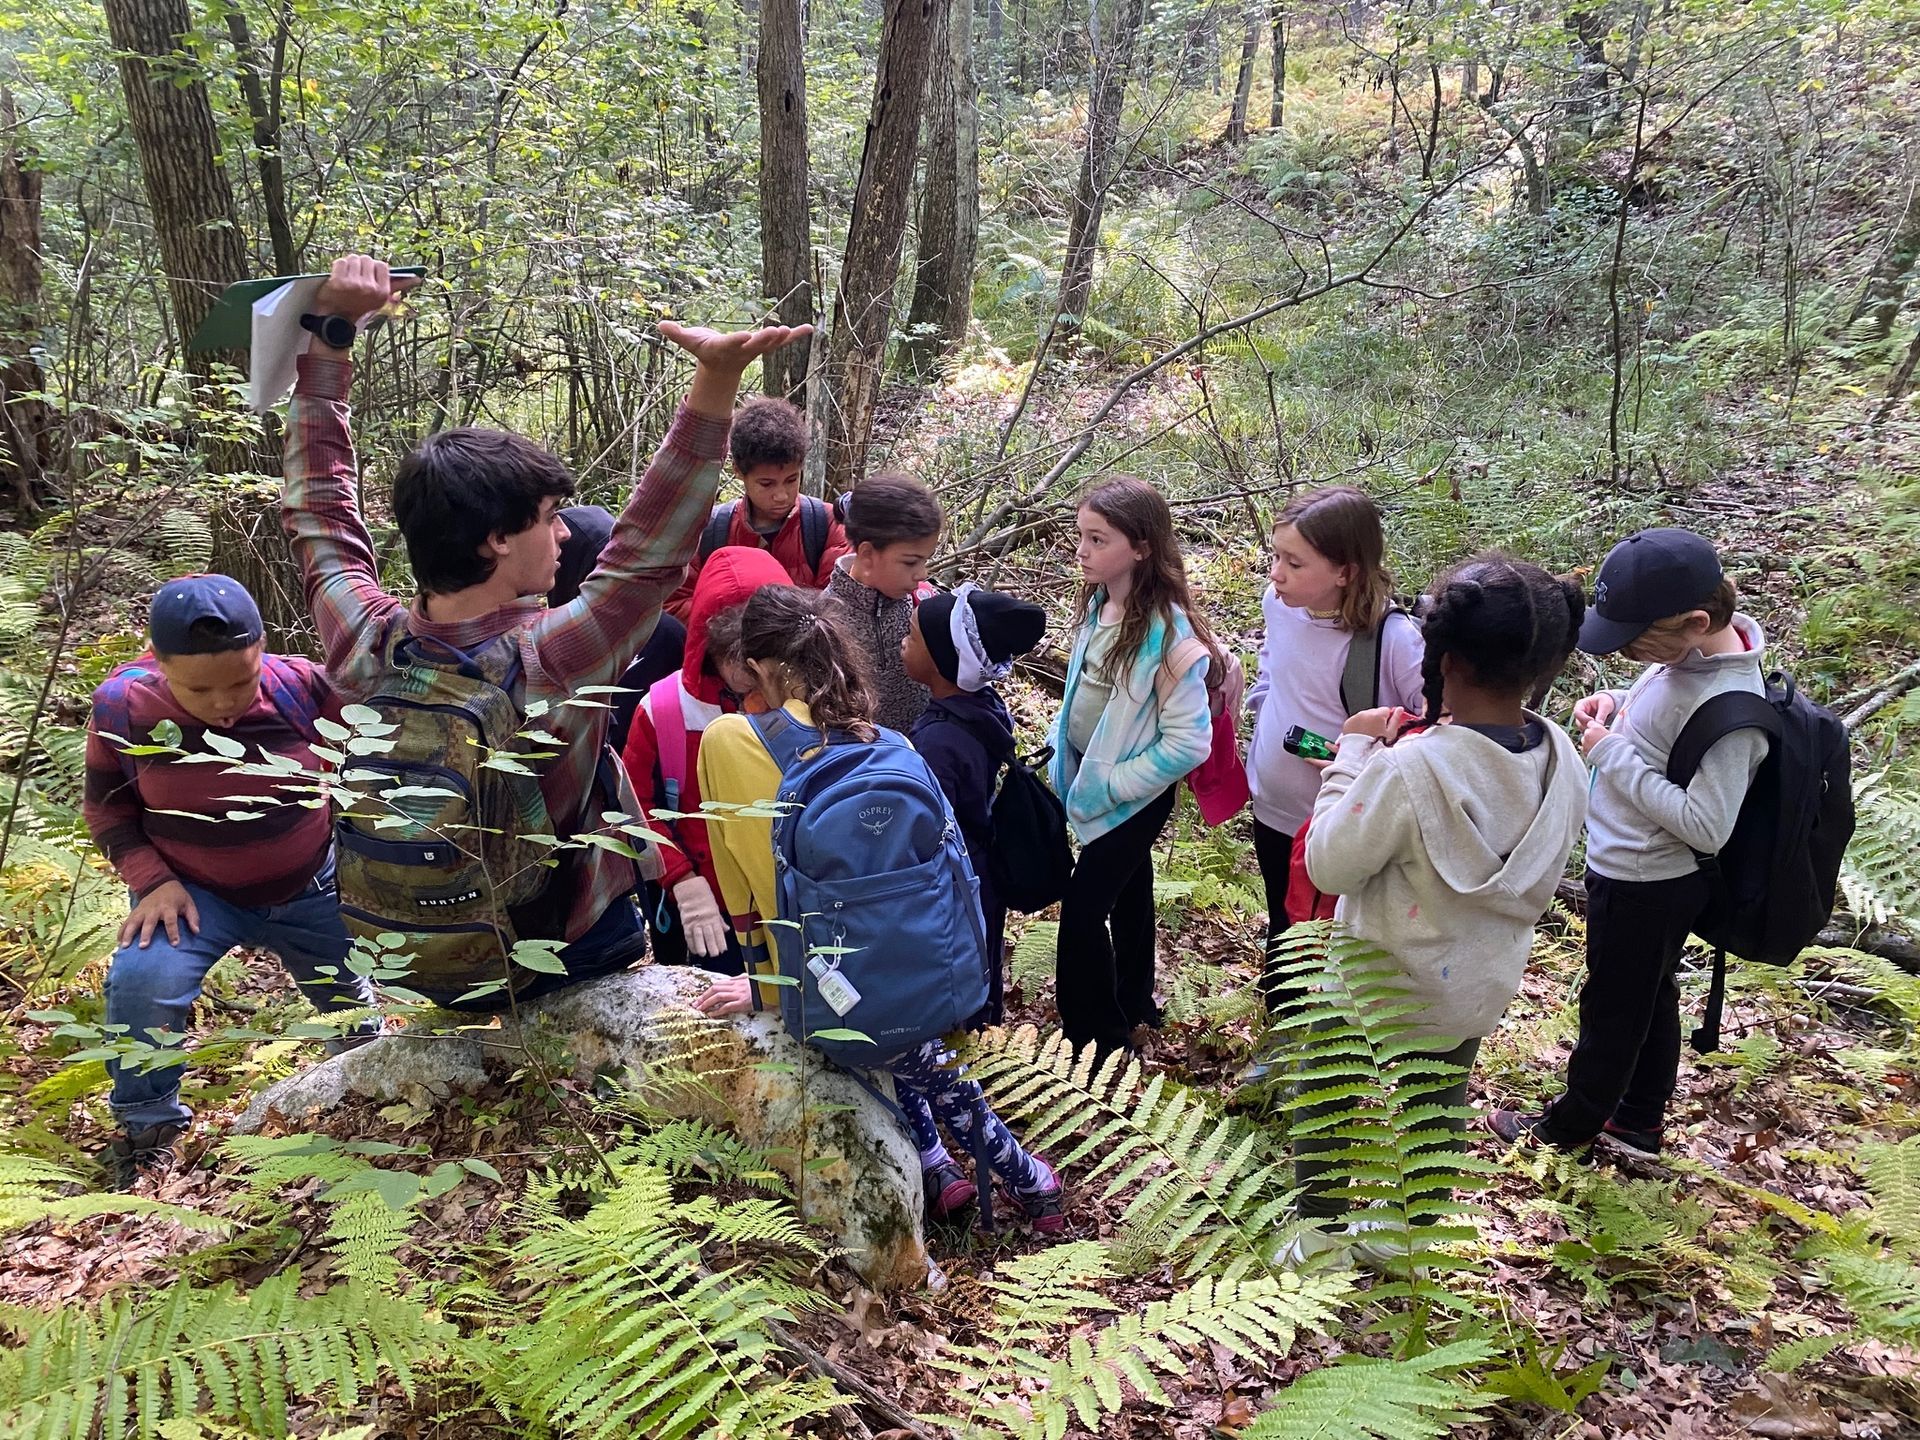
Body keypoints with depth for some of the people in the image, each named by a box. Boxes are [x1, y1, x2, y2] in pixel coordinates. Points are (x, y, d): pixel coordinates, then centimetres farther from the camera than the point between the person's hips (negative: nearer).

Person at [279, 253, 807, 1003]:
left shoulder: (366, 648, -18)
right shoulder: (548, 663, -33)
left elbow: (319, 507, -4)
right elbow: (648, 549, -28)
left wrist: (330, 329, -1)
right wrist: (715, 383, -35)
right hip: (576, 957, -4)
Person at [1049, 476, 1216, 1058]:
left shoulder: (1167, 629, -26)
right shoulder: (1097, 605, -3)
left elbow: (1189, 740, -25)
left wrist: (1111, 785, -21)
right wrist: (1065, 756, 7)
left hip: (1134, 795, -7)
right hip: (1092, 778, 7)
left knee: (1082, 912, -4)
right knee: (1128, 897, 22)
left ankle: (1099, 1042, 13)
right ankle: (1134, 1011, 41)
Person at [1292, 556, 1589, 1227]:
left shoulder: (1411, 769, -36)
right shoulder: (1563, 762, -14)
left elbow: (1329, 867, -24)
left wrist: (1355, 752, -16)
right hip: (1481, 989, 6)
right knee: (1438, 1116, 28)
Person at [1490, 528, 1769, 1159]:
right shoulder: (1684, 653, -7)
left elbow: (1706, 827, -32)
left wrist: (1613, 754, -27)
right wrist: (1617, 704, -7)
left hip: (1645, 887, -9)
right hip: (1638, 871, 9)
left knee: (1611, 1010, 14)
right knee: (1650, 999, 24)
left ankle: (1570, 1125, 37)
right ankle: (1640, 1122, 44)